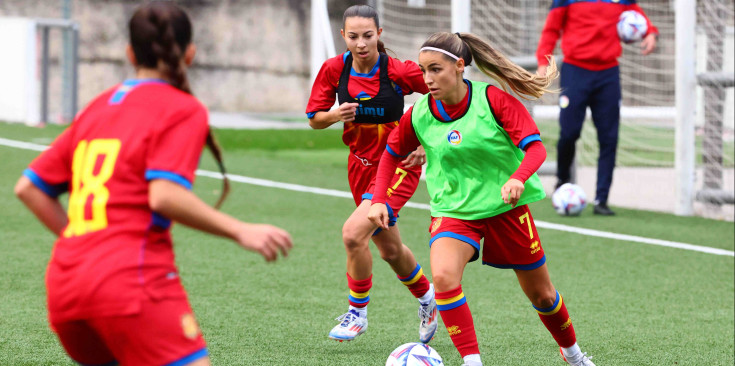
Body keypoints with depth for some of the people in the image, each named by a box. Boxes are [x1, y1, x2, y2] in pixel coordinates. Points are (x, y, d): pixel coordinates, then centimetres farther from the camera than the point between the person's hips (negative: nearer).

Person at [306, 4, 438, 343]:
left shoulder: (399, 72, -20)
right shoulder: (334, 70, -9)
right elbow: (314, 119, 2)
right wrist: (335, 116, -20)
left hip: (399, 165, -6)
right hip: (361, 165, 6)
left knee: (354, 233, -23)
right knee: (389, 248, 20)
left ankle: (358, 312, -3)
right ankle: (426, 297, 48)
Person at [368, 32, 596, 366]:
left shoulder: (493, 100, -17)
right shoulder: (419, 115, -8)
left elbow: (535, 146, -21)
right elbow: (391, 154, 10)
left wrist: (518, 178, -41)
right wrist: (378, 200, -3)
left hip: (506, 206, -1)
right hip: (453, 210, 1)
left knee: (541, 294, 13)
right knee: (443, 276, -30)